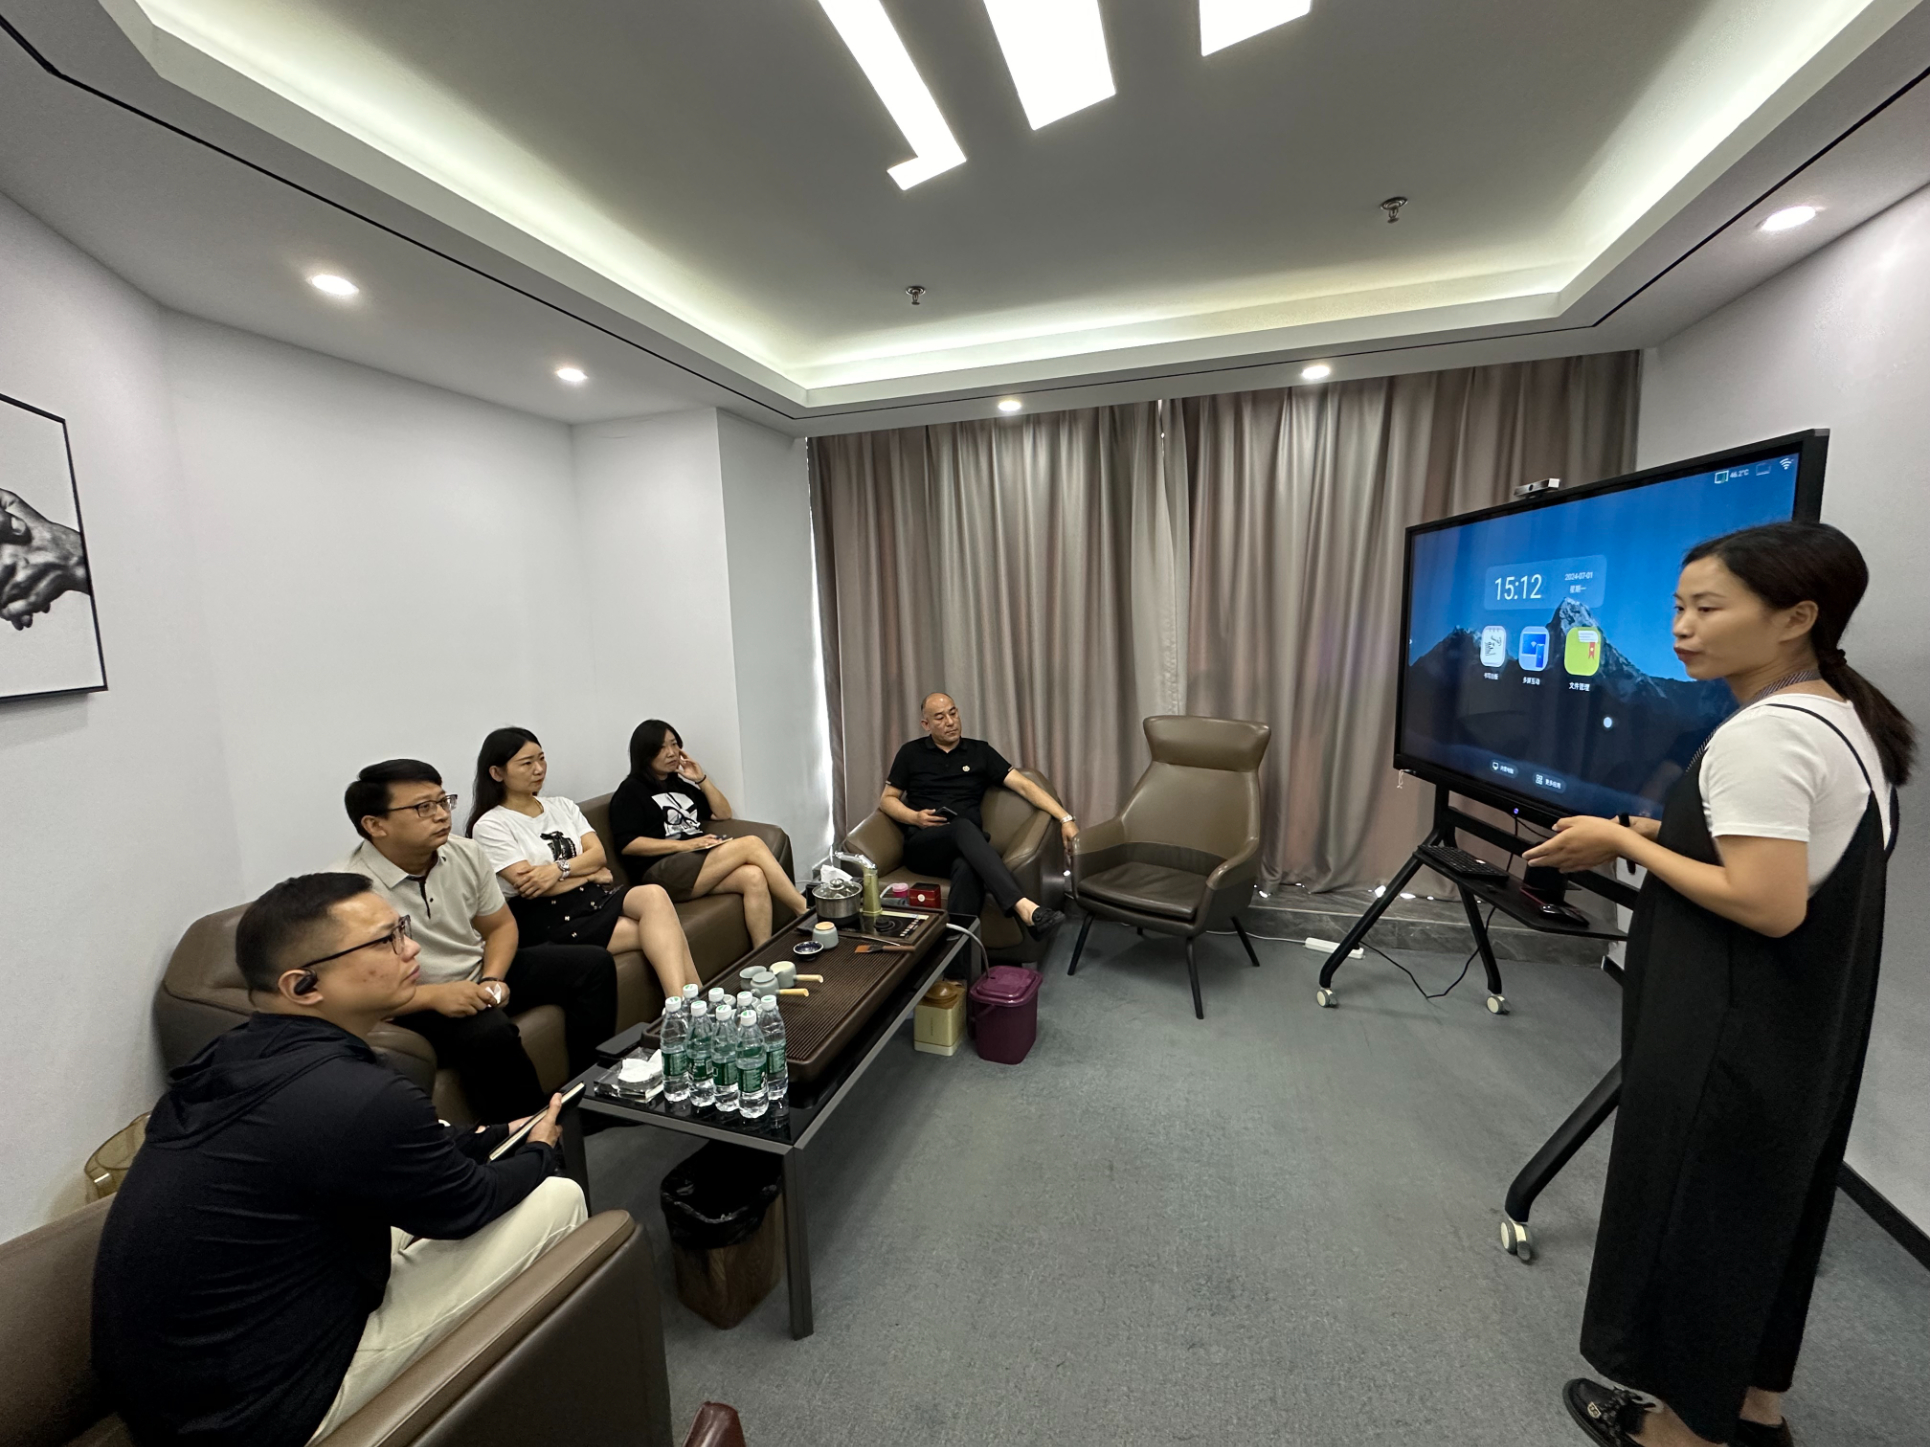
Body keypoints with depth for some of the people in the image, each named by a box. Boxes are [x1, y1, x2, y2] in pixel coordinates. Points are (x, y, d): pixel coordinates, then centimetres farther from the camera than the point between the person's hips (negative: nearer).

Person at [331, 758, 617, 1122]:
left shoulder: (467, 854, -7)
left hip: (481, 971, 7)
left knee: (594, 964, -3)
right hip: (418, 1001, -6)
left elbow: (501, 925, 5)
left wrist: (493, 979, -13)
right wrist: (433, 995, -32)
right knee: (490, 1034, -36)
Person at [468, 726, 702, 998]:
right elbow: (529, 885, -10)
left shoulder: (562, 805, 16)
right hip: (546, 919, -5)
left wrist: (559, 869, -14)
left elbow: (598, 854, 5)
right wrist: (590, 874, -2)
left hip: (592, 896, 5)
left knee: (654, 895, -30)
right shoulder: (489, 826, -2)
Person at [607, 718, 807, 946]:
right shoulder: (630, 792, 6)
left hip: (704, 862, 6)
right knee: (751, 844, -25)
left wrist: (702, 779, 10)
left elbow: (723, 814, 23)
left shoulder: (680, 783, 25)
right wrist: (685, 844, -14)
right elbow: (627, 844, -7)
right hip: (662, 873, -6)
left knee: (753, 877, -28)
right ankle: (807, 913, -23)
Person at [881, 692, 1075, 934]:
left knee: (967, 867, -38)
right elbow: (887, 800, 16)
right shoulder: (911, 753, 13)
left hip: (964, 845, 1)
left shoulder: (980, 751, 12)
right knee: (963, 827, -36)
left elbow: (1023, 785, 5)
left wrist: (1065, 818, -7)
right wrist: (915, 817, -6)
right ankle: (1024, 906, -51)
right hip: (922, 846, -1)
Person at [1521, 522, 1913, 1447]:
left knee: (1694, 1206, 9)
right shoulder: (1844, 720, 8)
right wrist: (1658, 832, 6)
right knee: (1764, 1202, 23)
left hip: (1733, 1039, -9)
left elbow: (1768, 905, -26)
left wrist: (1625, 843, -17)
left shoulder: (1762, 736, -23)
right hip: (1802, 1030, 9)